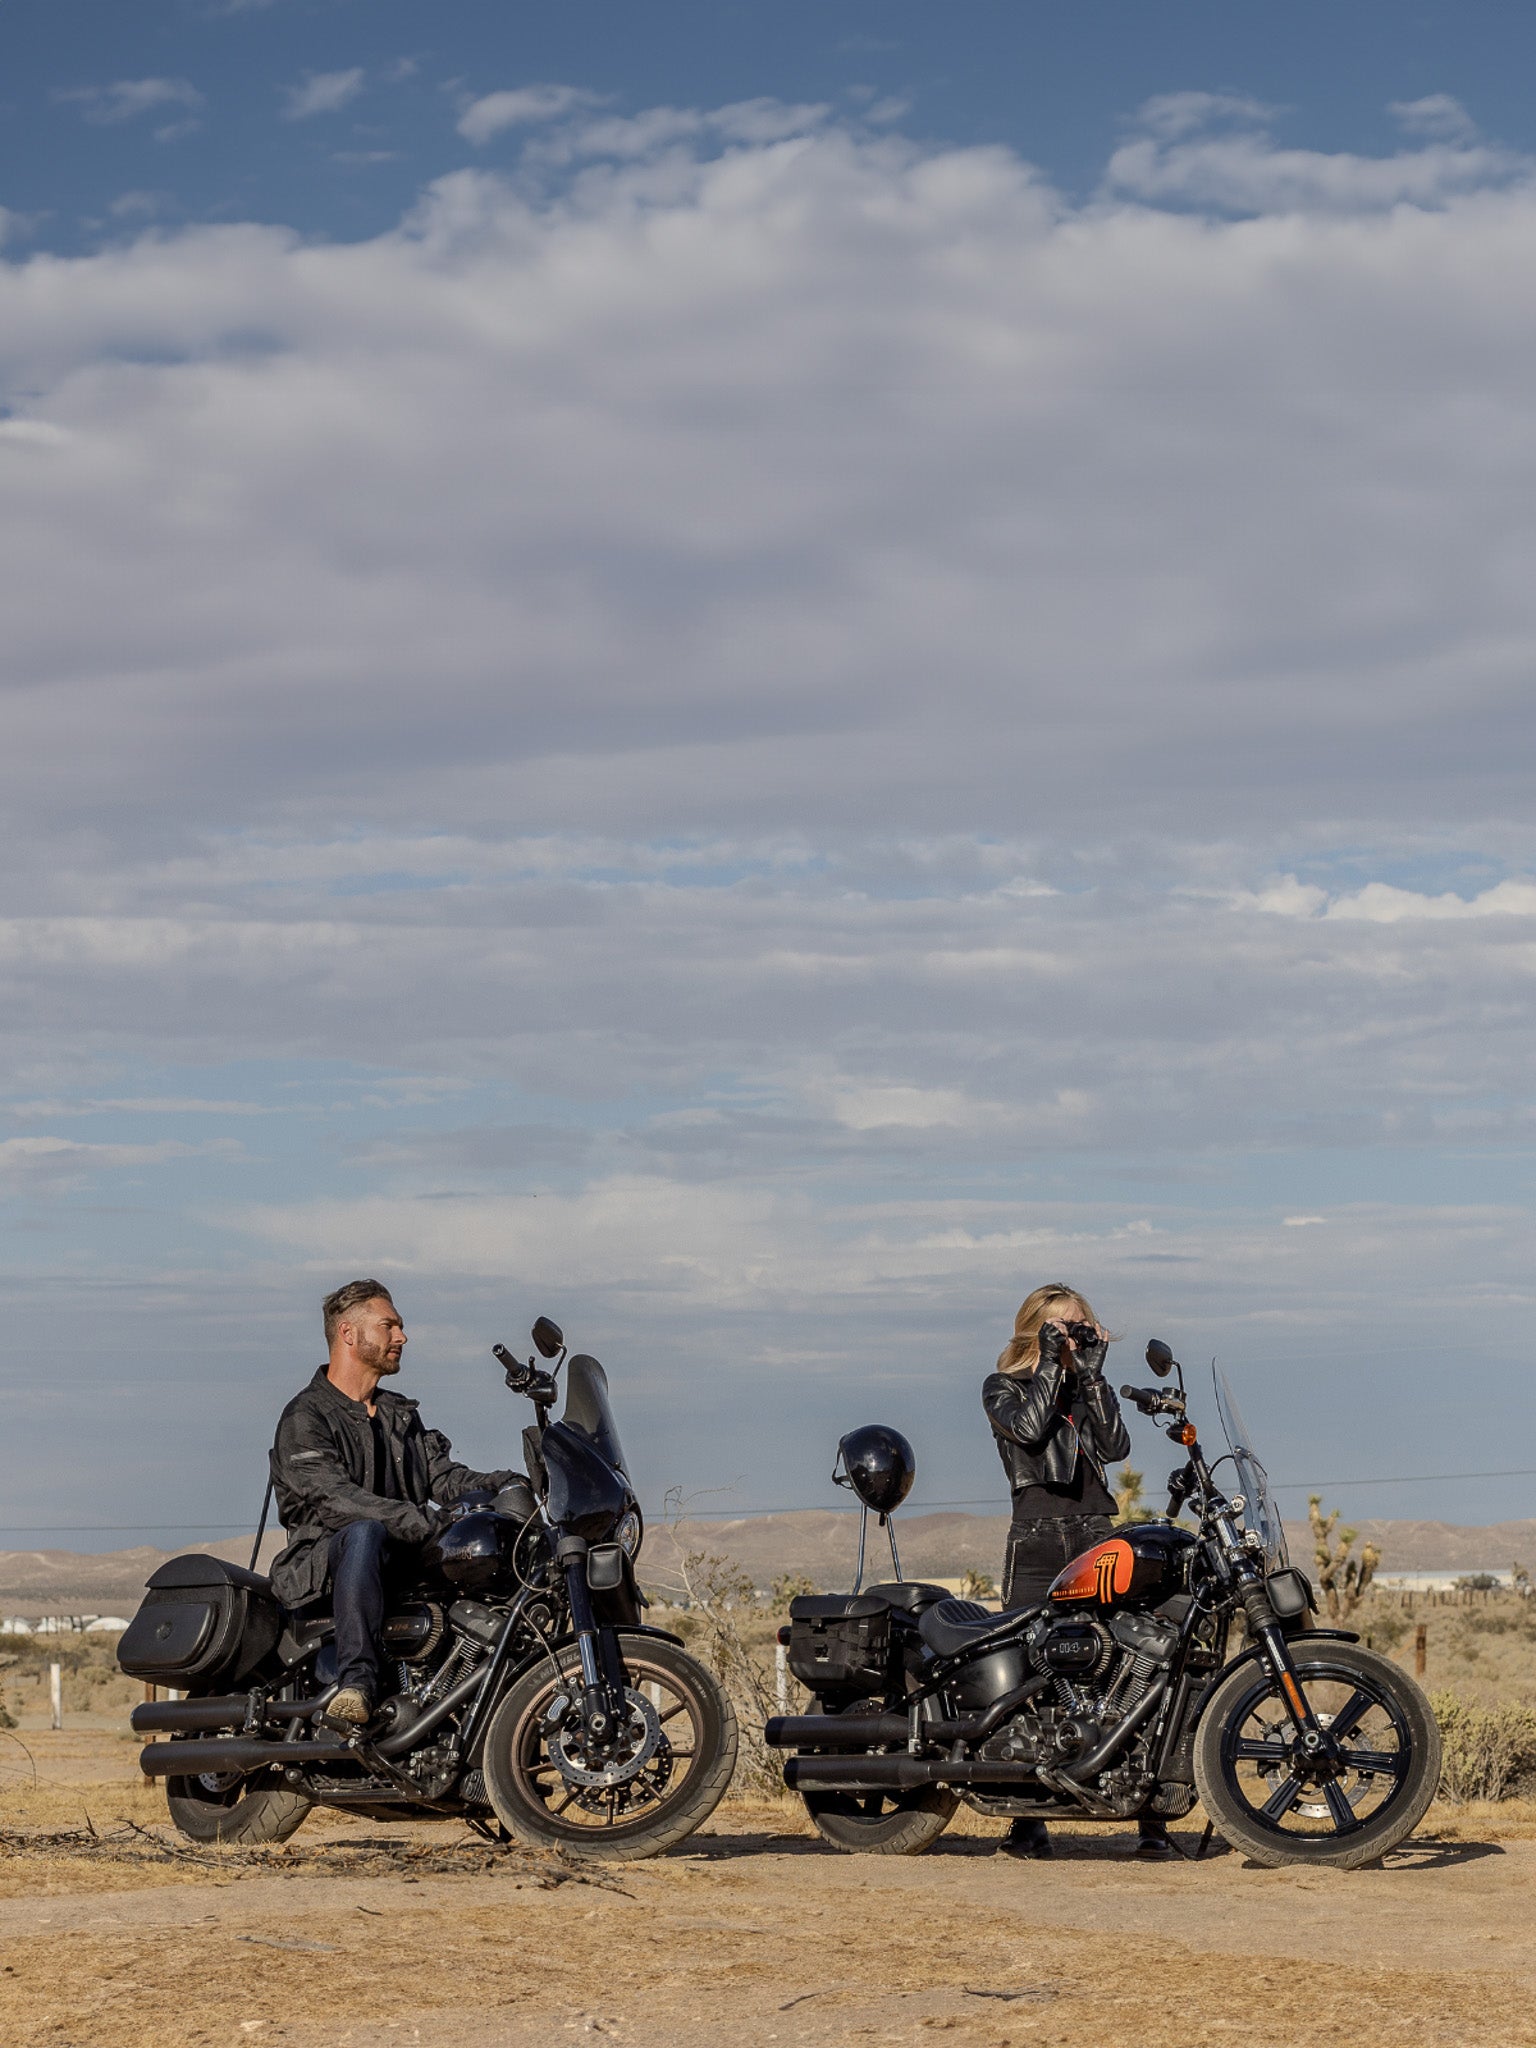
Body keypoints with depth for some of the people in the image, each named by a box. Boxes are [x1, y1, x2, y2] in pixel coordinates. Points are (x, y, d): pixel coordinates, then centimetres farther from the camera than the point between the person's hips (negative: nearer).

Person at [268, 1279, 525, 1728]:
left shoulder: (400, 1414, 22)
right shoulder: (305, 1418, -5)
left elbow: (443, 1476, 11)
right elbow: (335, 1499, -20)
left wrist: (500, 1485, -11)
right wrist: (426, 1523, -31)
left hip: (403, 1561, 7)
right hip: (322, 1565, -7)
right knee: (365, 1533, -41)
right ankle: (357, 1683, -51)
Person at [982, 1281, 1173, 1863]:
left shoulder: (1093, 1388, 20)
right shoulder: (1004, 1387, 11)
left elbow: (1116, 1446, 2)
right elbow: (1028, 1428, -11)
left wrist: (1090, 1374, 0)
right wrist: (1051, 1365, -6)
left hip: (1097, 1537, 2)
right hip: (1036, 1540, -2)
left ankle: (1152, 1818, -10)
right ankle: (1027, 1819, 3)